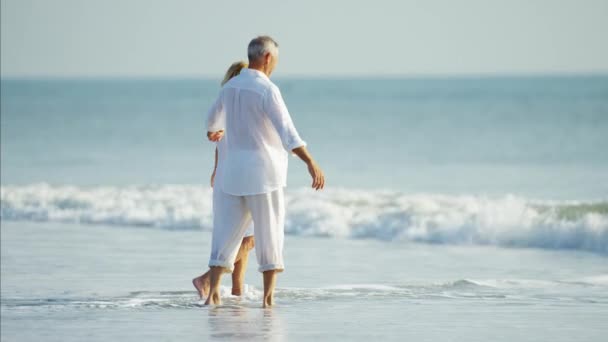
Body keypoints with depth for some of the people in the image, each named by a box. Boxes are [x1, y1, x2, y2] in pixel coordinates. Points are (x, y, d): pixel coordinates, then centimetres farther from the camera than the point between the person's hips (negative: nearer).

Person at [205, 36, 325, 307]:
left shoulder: (230, 87, 9)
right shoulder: (267, 90, -14)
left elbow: (214, 118, 31)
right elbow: (287, 132, -25)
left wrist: (214, 132, 55)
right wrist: (311, 163, -31)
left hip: (233, 170, 6)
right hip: (262, 172, -6)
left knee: (226, 232, 7)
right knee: (269, 234, 3)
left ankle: (213, 293, -1)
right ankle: (268, 296, 3)